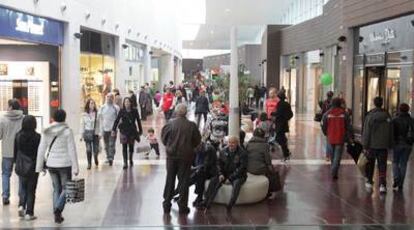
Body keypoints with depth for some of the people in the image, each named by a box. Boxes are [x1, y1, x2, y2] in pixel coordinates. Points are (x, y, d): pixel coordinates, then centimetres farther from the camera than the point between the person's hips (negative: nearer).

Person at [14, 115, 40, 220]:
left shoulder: (18, 136, -3)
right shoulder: (37, 137, -15)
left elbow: (15, 151, 6)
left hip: (21, 167, 3)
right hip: (33, 167, -3)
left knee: (23, 188, 20)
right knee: (31, 190, 5)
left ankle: (21, 205, 1)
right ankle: (29, 213, 8)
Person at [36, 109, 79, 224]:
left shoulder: (46, 132, 1)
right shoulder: (67, 131, -10)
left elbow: (41, 149, 4)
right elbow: (72, 150, -11)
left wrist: (39, 166, 11)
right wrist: (75, 167, -7)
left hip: (51, 164, 4)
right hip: (65, 164, -4)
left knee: (56, 189, 16)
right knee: (66, 188, 8)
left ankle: (57, 214, 15)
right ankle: (58, 208, -14)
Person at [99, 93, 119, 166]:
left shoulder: (116, 108, -3)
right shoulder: (102, 107, 6)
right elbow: (100, 119, 8)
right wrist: (101, 130, 3)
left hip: (113, 129, -3)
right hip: (105, 129, 3)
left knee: (112, 145, -10)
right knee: (106, 145, 11)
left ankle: (111, 158, -11)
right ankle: (108, 157, 24)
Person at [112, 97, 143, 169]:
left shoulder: (134, 111, -2)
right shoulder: (122, 111, -3)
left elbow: (138, 121, 5)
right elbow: (117, 120, -4)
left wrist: (140, 130, 8)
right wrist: (113, 129, -11)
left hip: (132, 131, 1)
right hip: (124, 131, -1)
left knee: (131, 146, 11)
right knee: (124, 147, -3)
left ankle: (131, 160, 35)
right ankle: (125, 163, -2)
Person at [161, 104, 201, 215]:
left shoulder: (170, 124, -10)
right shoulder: (191, 125, -9)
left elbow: (163, 138, -2)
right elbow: (197, 140, -1)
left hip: (171, 155, 0)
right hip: (186, 156, 0)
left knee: (170, 179, 11)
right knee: (184, 180, 8)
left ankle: (167, 204, 16)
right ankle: (182, 206, 10)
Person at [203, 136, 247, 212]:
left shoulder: (242, 153, -11)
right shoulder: (223, 152, 5)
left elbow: (242, 168, -15)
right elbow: (219, 163, 11)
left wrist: (230, 178, -19)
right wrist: (220, 174, -9)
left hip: (238, 175, -4)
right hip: (225, 174, 4)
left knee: (236, 183, -37)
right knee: (213, 181, -20)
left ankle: (230, 205, -39)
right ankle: (206, 204, -22)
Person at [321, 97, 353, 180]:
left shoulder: (327, 114, -1)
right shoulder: (344, 114, -4)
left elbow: (323, 126, 3)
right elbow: (349, 127, -2)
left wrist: (326, 134, 21)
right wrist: (350, 137, 7)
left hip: (330, 138, 2)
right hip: (340, 139, -2)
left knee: (332, 156, 19)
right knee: (337, 156, 0)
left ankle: (334, 172, 30)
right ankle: (334, 172, -14)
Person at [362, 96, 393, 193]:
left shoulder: (370, 116, -10)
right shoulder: (387, 116, 1)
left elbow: (366, 132, -10)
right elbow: (391, 133, 7)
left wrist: (365, 145, -4)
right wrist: (390, 144, 16)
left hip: (372, 145, -2)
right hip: (383, 145, 2)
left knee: (370, 164, 16)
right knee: (382, 166, 2)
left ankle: (369, 182, 28)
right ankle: (382, 185, -10)